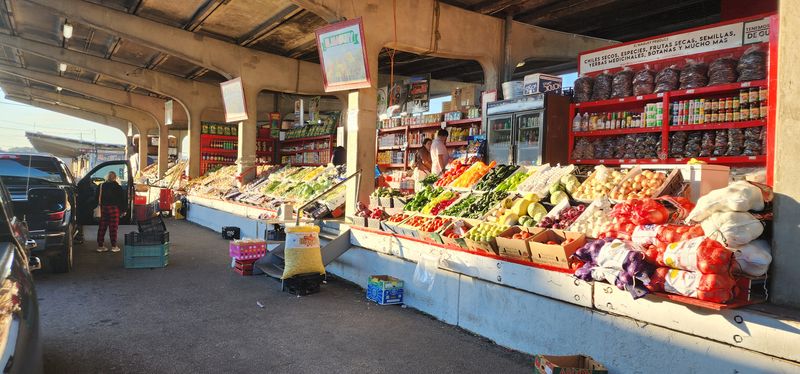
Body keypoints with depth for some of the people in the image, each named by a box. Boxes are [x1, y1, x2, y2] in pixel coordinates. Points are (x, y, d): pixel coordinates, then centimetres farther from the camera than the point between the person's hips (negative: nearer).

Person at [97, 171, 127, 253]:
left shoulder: (101, 186, 4)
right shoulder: (118, 188, -7)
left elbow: (98, 198, 7)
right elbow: (122, 200, -4)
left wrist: (100, 206, 12)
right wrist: (123, 210, 3)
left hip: (103, 209, 4)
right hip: (114, 209, -4)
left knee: (102, 228, 9)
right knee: (113, 228, -2)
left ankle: (100, 246, 14)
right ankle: (114, 246, 0)